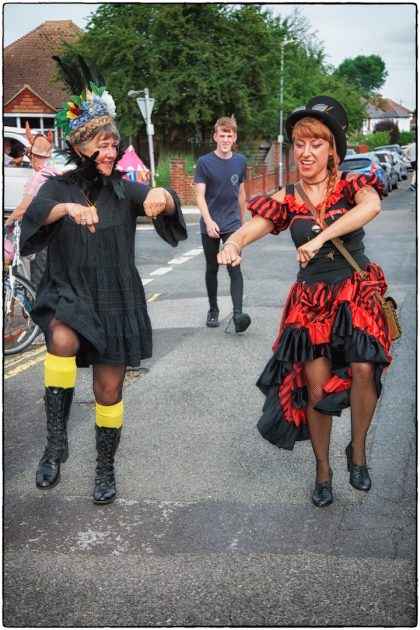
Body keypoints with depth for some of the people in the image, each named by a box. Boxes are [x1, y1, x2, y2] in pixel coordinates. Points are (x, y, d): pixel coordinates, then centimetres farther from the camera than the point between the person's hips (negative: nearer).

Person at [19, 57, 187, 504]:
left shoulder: (124, 189, 2)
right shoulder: (59, 187, -1)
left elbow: (160, 205, -15)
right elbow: (35, 215, -20)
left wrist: (162, 197, -40)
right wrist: (67, 208, -41)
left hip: (116, 301, 2)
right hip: (67, 296, -1)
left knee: (109, 390, 8)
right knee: (63, 339, -35)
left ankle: (106, 468, 28)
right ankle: (56, 442, -23)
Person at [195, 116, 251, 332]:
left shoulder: (240, 161, 4)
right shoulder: (204, 162, -6)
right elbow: (200, 195, -10)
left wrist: (243, 221, 18)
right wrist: (208, 221, -24)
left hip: (232, 224, 1)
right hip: (210, 225, -1)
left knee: (234, 268, -12)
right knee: (212, 269, 10)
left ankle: (238, 313, -21)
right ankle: (213, 310, 24)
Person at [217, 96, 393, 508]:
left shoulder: (351, 185, -5)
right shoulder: (286, 200, 1)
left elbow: (371, 205, -29)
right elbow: (249, 229, -12)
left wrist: (319, 238, -35)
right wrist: (232, 244, -36)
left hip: (356, 293, -2)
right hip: (311, 301, 2)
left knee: (363, 370, -21)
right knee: (317, 388, 2)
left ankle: (357, 452, 5)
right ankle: (323, 470, 24)